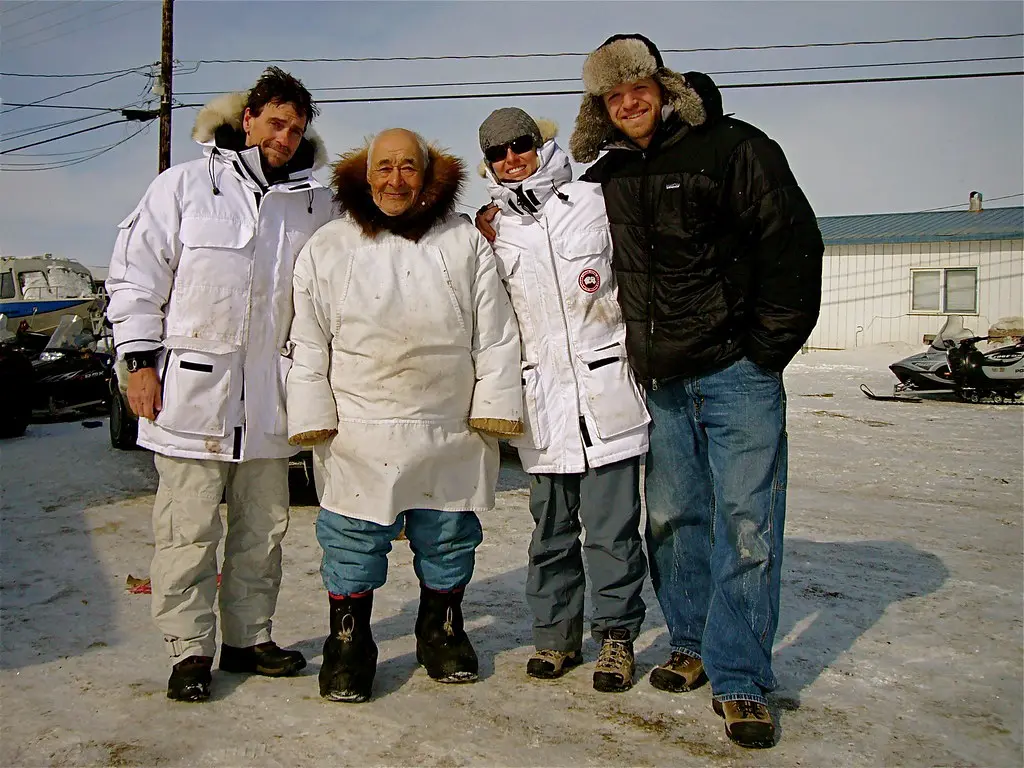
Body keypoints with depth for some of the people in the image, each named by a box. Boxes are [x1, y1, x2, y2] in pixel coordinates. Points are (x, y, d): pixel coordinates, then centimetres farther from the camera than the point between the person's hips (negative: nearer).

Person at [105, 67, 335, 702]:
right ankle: (191, 650, 13)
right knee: (188, 531, -1)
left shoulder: (317, 204, 11)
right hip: (192, 388, -3)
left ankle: (249, 638, 25)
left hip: (271, 395, 4)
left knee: (264, 528, 11)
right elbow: (136, 275, 1)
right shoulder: (185, 186, 2)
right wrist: (140, 359, -5)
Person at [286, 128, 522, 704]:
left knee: (449, 541, 13)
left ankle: (443, 629, 34)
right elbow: (308, 344, 4)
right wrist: (314, 417, -3)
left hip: (452, 433, 1)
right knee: (353, 544, 5)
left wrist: (493, 408, -1)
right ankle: (349, 642, 23)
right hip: (358, 434, -1)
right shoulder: (327, 248, 4)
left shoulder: (465, 243, 5)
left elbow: (494, 334, 5)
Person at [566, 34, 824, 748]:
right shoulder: (610, 175, 11)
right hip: (662, 381, 6)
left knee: (746, 522, -5)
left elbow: (794, 244, -8)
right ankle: (693, 645, 29)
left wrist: (766, 347, -10)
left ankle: (740, 681, 6)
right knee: (672, 516, 12)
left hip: (737, 373, -5)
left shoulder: (732, 147, -5)